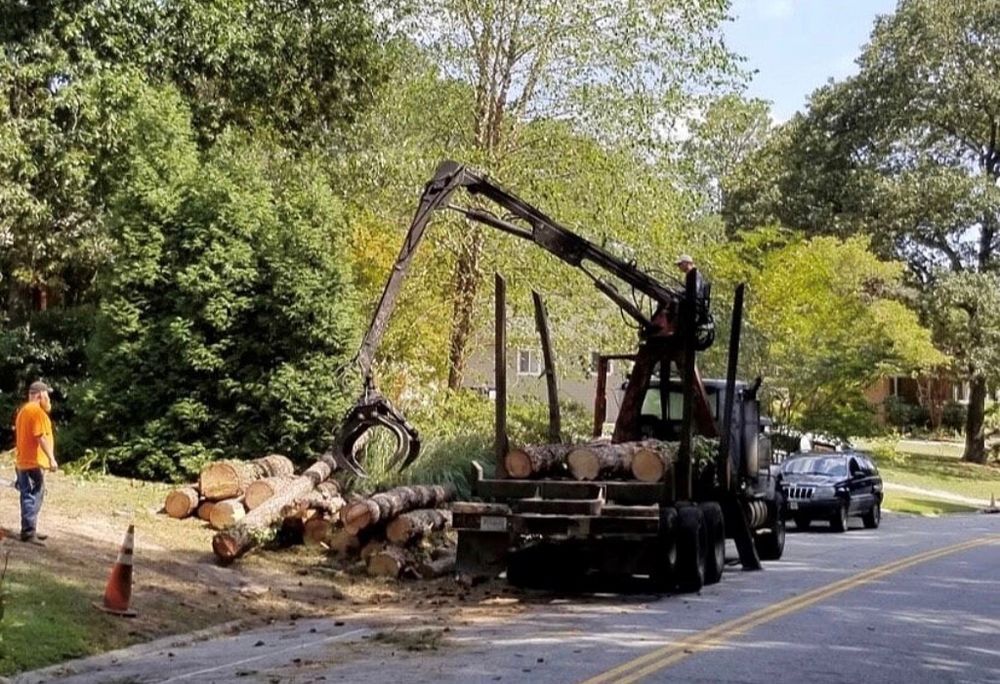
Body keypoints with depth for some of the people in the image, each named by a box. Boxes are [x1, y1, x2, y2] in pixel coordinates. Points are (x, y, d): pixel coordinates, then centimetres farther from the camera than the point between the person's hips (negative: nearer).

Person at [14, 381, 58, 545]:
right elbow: (41, 436, -22)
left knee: (30, 496, 15)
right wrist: (51, 458, -24)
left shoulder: (23, 410, 17)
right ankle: (28, 532, -12)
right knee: (33, 497, -10)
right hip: (33, 462, -10)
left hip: (23, 462, 10)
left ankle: (30, 530, 21)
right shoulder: (37, 410, -14)